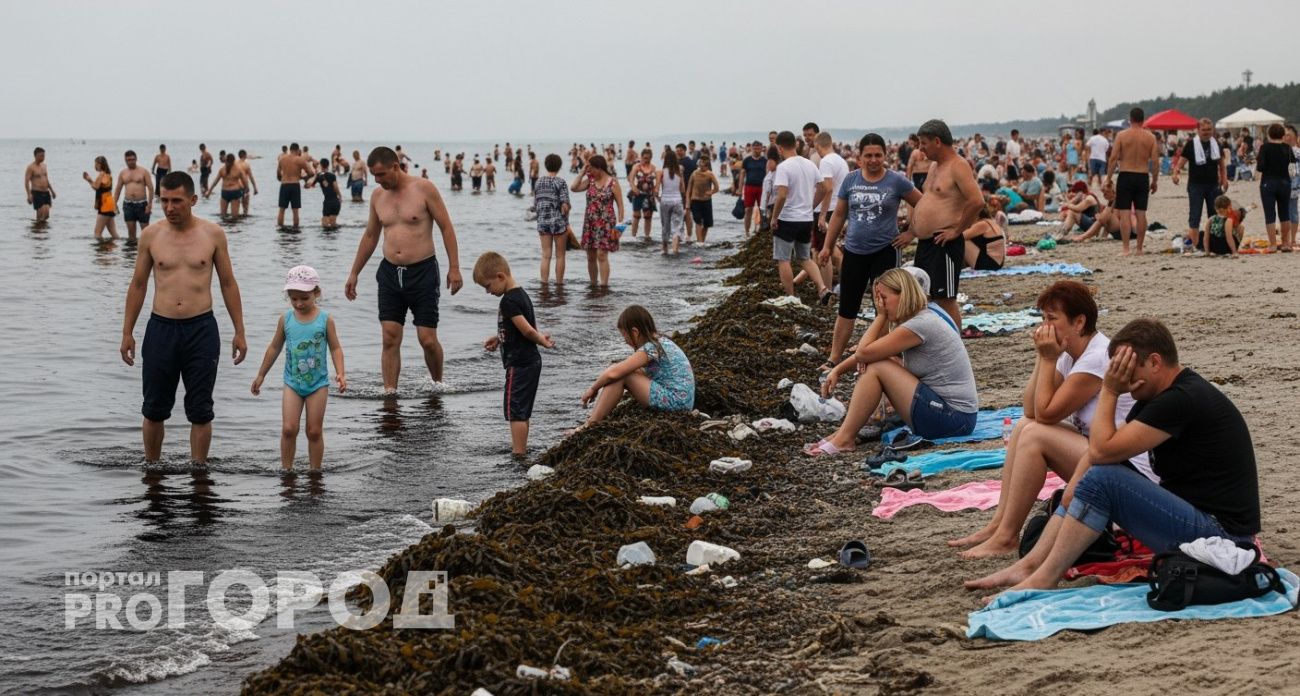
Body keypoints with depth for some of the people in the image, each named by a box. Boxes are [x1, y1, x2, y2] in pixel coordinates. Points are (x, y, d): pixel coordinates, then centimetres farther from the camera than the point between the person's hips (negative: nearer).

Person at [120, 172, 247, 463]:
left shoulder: (213, 234, 0)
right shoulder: (150, 235, 2)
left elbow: (228, 283, 6)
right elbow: (138, 285, 9)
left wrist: (239, 332, 5)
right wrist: (127, 333, 8)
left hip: (201, 329, -1)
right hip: (161, 328, 1)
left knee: (200, 411, 3)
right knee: (154, 409, 8)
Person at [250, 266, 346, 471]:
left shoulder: (325, 319, -6)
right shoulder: (285, 319, 0)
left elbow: (335, 348, -1)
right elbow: (275, 348, 11)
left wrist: (340, 373, -16)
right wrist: (261, 375, 16)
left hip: (318, 383, -1)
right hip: (292, 383, 1)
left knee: (314, 431, 5)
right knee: (288, 429, -7)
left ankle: (315, 471, 14)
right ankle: (286, 469, 4)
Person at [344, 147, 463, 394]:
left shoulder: (424, 188, -8)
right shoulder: (377, 196, 7)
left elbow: (446, 228, -6)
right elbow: (370, 236, 19)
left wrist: (454, 268, -11)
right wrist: (354, 273, 21)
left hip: (422, 271, -4)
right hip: (389, 272, 4)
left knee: (428, 339, -2)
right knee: (390, 339, -3)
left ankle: (438, 383, 22)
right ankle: (389, 394, 0)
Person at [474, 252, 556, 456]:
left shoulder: (508, 301, -20)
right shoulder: (521, 294, 11)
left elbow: (527, 330, -22)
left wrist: (542, 341, -3)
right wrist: (499, 338, 15)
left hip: (519, 364, -10)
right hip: (531, 361, 10)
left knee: (515, 411, -5)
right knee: (522, 410, 18)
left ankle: (519, 453, -4)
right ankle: (520, 447, 27)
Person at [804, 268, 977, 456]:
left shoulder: (921, 324, -19)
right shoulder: (924, 316, 12)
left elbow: (863, 353, -17)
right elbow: (864, 352, 14)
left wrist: (881, 316, -6)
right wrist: (838, 370, 2)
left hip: (953, 417, -10)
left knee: (876, 368, -12)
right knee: (875, 362, 10)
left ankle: (844, 438, -5)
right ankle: (845, 432, 6)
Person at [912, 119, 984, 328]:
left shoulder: (957, 166, -14)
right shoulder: (935, 166, 16)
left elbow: (977, 201, -26)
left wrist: (956, 230, -19)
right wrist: (916, 227, 17)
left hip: (944, 245, -10)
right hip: (925, 243, 10)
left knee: (945, 299, -7)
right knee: (927, 298, 14)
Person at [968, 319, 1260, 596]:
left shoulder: (1184, 399, -21)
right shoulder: (1160, 394, 11)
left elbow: (1103, 450, -21)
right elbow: (1101, 448, 9)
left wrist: (1109, 391, -10)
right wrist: (1076, 484, -6)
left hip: (1220, 532, -10)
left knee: (1102, 479, -21)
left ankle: (1043, 580, -15)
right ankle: (1030, 565, 2)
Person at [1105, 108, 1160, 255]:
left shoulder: (1122, 135, -5)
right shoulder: (1150, 137, 2)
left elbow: (1114, 158, -8)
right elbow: (1155, 161, 0)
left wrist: (1109, 178, 0)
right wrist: (1154, 181, 9)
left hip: (1125, 176, -2)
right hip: (1143, 177, 2)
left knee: (1125, 213, -1)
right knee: (1141, 213, 8)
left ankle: (1125, 249, -6)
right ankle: (1139, 248, 11)